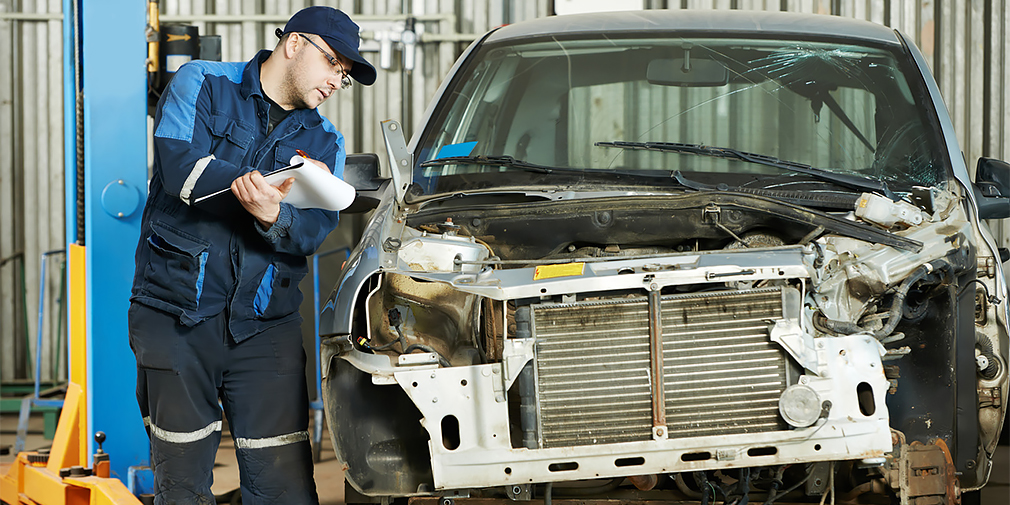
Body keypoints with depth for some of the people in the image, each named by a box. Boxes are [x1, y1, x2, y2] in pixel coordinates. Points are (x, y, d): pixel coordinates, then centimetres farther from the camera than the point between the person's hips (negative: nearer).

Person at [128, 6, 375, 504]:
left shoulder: (324, 142, 16)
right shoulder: (202, 84, 4)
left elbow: (312, 234, 1)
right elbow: (180, 167, -13)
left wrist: (273, 216, -23)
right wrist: (272, 183, -21)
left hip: (265, 325, 3)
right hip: (175, 311, -3)